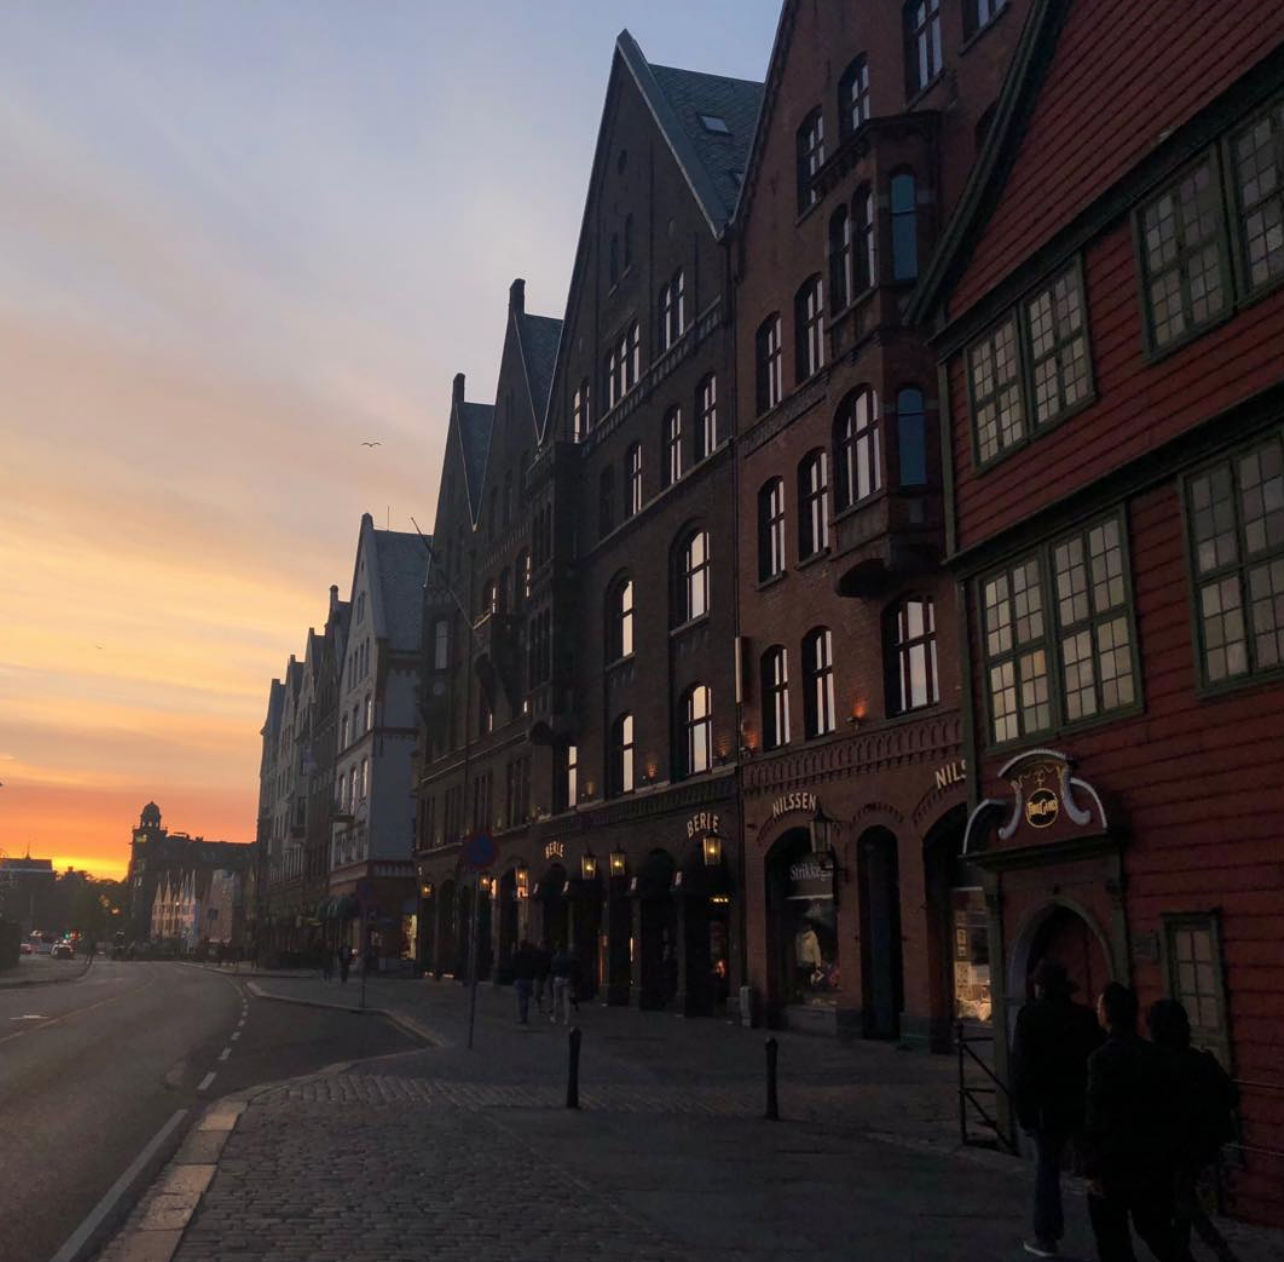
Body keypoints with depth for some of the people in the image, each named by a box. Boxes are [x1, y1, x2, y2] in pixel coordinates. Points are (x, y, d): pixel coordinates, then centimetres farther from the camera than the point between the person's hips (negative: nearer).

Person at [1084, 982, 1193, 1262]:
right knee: (1156, 1227, 19)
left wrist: (1094, 1171, -14)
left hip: (1118, 1164, -6)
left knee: (1112, 1236, 7)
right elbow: (1164, 1106, 9)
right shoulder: (1150, 1053, 2)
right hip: (1155, 1158, 7)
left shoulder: (1103, 1058, -18)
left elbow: (1096, 1119, -18)